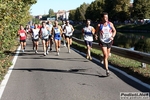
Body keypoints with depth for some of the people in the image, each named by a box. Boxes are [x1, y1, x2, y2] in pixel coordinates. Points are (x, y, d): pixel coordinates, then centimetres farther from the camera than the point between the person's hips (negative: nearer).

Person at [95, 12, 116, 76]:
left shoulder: (110, 24, -1)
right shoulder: (99, 25, -6)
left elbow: (114, 31, 8)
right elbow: (96, 32, 7)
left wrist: (112, 36, -8)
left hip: (109, 41, 3)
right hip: (103, 42, -3)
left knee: (107, 55, 17)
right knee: (105, 55, -15)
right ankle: (107, 70, -16)